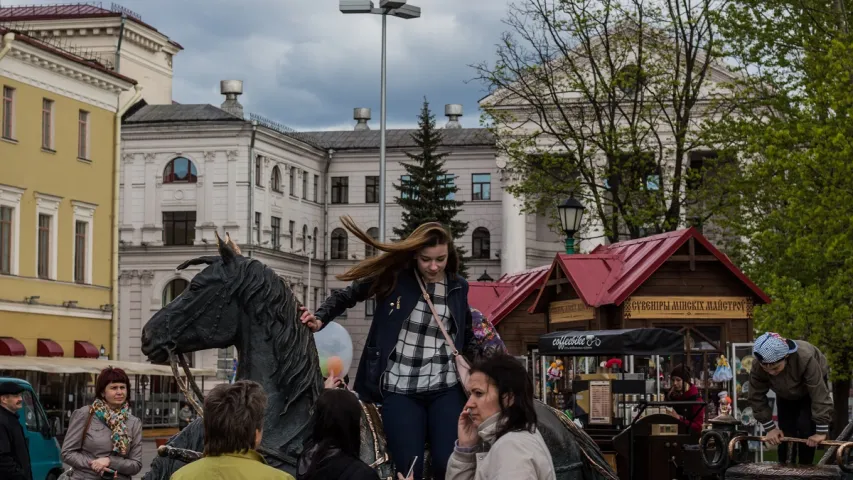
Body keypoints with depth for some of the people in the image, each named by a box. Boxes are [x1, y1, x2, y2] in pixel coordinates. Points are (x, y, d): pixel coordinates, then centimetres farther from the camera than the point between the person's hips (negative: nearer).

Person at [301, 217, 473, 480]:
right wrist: (320, 318, -7)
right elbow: (348, 295, 6)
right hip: (400, 390, -2)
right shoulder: (394, 275, -4)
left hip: (446, 389, 2)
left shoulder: (458, 287, 5)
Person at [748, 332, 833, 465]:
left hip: (813, 386, -3)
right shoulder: (757, 367, -36)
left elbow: (820, 395, -40)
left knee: (805, 427, -17)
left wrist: (821, 431, -38)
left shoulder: (805, 358, -46)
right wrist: (770, 428, -20)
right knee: (786, 430, -4)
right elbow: (757, 397, -22)